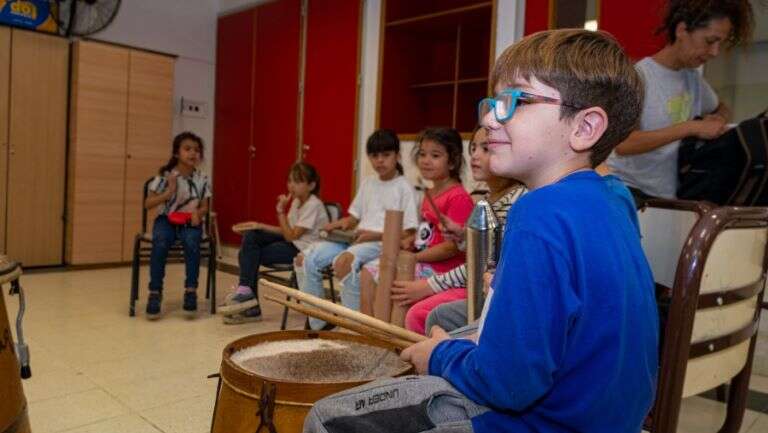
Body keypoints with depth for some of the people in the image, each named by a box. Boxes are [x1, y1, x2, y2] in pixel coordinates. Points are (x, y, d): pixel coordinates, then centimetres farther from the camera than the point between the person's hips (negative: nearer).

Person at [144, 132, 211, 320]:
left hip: (190, 222, 1)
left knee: (191, 243, -33)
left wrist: (198, 213, -17)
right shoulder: (165, 176, -6)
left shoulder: (202, 179, 1)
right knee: (160, 244, -32)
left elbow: (204, 206, 6)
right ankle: (155, 292, -19)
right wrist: (169, 192, -19)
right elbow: (148, 204, -5)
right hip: (166, 220, -1)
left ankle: (191, 290, -21)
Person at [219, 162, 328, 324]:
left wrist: (281, 210, -19)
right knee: (250, 236, -4)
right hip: (293, 243, 9)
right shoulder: (296, 201, 11)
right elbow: (287, 231, 9)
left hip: (304, 250, -9)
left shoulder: (314, 205, -18)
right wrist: (259, 226, 0)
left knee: (251, 255, -14)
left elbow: (291, 236, -19)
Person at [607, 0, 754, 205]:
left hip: (672, 194, 7)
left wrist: (719, 120, 6)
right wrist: (690, 128, -24)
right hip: (627, 189, -7)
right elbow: (622, 144, -26)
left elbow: (720, 108, 30)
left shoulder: (693, 77, 10)